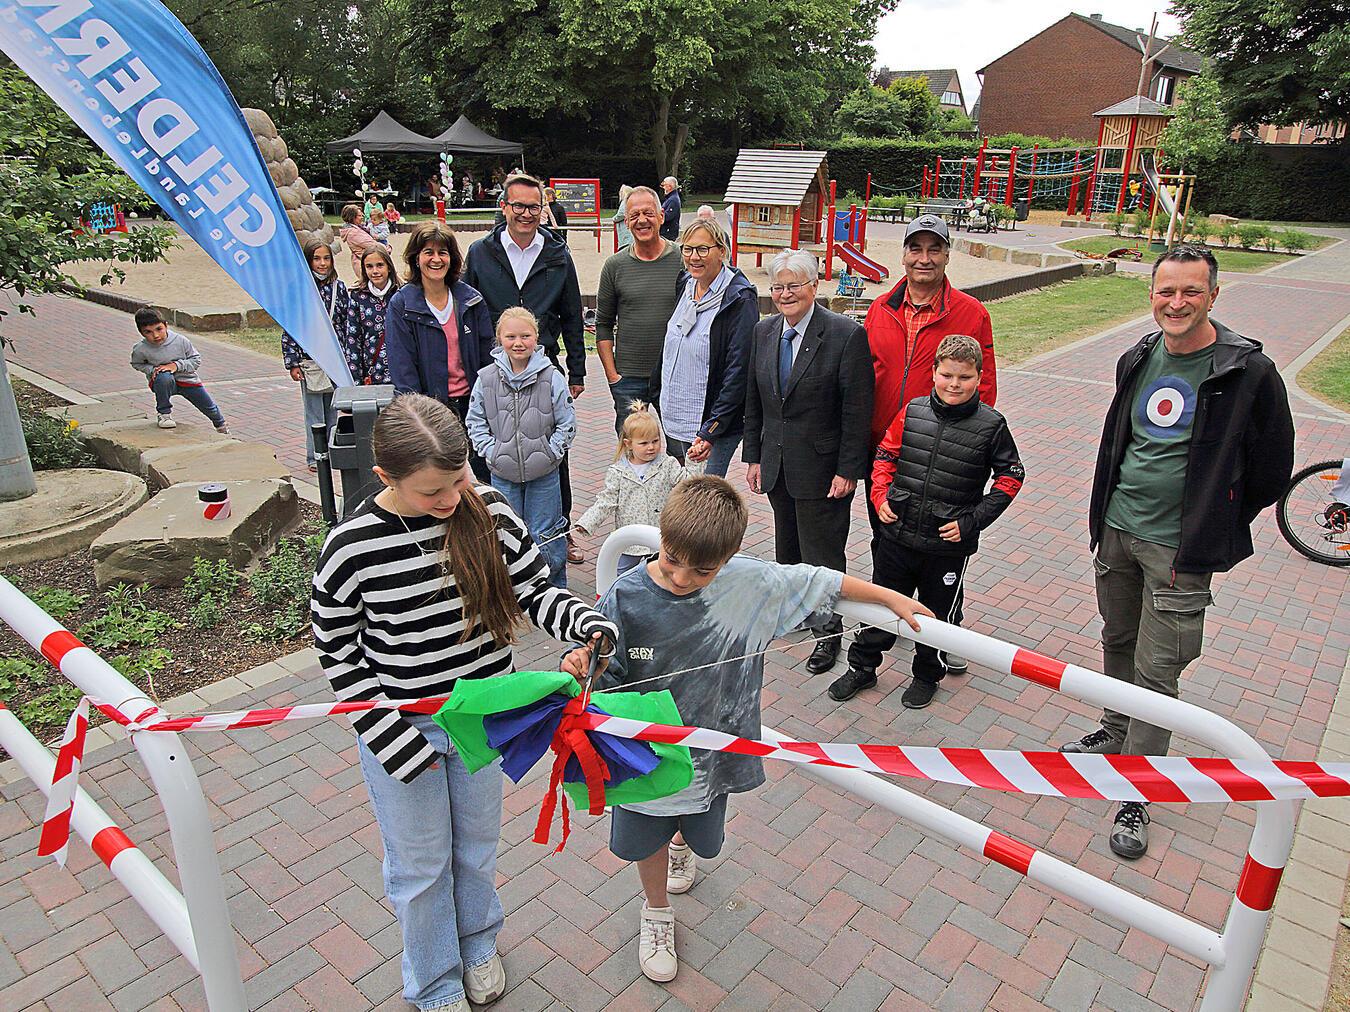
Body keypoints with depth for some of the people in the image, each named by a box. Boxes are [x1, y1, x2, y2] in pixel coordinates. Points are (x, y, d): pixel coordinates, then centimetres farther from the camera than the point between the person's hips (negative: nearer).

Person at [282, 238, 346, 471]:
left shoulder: (339, 287, 5)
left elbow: (348, 324, 9)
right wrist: (292, 363, -7)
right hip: (310, 360, -3)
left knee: (334, 409, 11)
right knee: (314, 411, 4)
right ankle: (315, 457, 12)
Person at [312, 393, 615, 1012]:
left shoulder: (488, 510, -14)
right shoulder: (350, 548, -21)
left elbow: (533, 592, -5)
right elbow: (338, 657, -12)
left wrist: (584, 623, -26)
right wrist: (396, 743, -14)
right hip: (399, 726, -2)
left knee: (477, 844, 24)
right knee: (422, 864, 17)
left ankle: (478, 943, 56)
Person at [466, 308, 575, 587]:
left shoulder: (551, 377, -8)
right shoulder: (487, 378, -4)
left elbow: (567, 423, -3)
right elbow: (475, 421, 5)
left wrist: (550, 452, -9)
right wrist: (490, 452, -5)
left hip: (543, 473, -2)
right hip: (502, 473, 2)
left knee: (545, 535, 8)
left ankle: (557, 589, 25)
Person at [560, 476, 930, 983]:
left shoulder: (752, 582, -22)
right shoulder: (626, 597, -24)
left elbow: (817, 581, -9)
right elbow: (604, 673, -14)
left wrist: (891, 597, -1)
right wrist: (579, 665, -38)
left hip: (713, 746, 2)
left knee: (703, 836, 28)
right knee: (646, 837, 21)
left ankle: (681, 843, 68)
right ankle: (656, 914, 54)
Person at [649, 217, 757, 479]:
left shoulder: (740, 300, -14)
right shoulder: (684, 285, 8)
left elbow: (738, 372, -19)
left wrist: (711, 431, -23)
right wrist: (657, 396, 16)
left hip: (712, 428, -7)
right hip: (671, 421, 7)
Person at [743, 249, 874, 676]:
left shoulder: (847, 335, -15)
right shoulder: (763, 332, 4)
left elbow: (858, 412, -14)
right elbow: (753, 402, 10)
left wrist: (847, 470, -15)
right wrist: (753, 456, 8)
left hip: (822, 466, -6)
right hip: (776, 464, 6)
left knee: (822, 551, 5)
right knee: (788, 545, 20)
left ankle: (828, 630, 24)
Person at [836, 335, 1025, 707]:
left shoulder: (991, 425, -9)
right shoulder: (913, 411, -3)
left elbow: (1010, 477, -1)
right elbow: (886, 454, 9)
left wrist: (973, 521, -9)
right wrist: (880, 496, -4)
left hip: (949, 544, -2)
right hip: (897, 533, 2)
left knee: (937, 614, 16)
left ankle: (927, 675, 38)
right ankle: (862, 666, 34)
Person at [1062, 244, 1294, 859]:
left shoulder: (1248, 372, -13)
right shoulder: (1138, 360, 4)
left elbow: (1272, 469, -3)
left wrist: (1213, 529, 2)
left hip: (1178, 550, -5)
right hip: (1115, 532, 6)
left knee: (1156, 673, 0)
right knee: (1117, 643, 21)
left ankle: (1137, 796, 13)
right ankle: (1116, 733, 44)